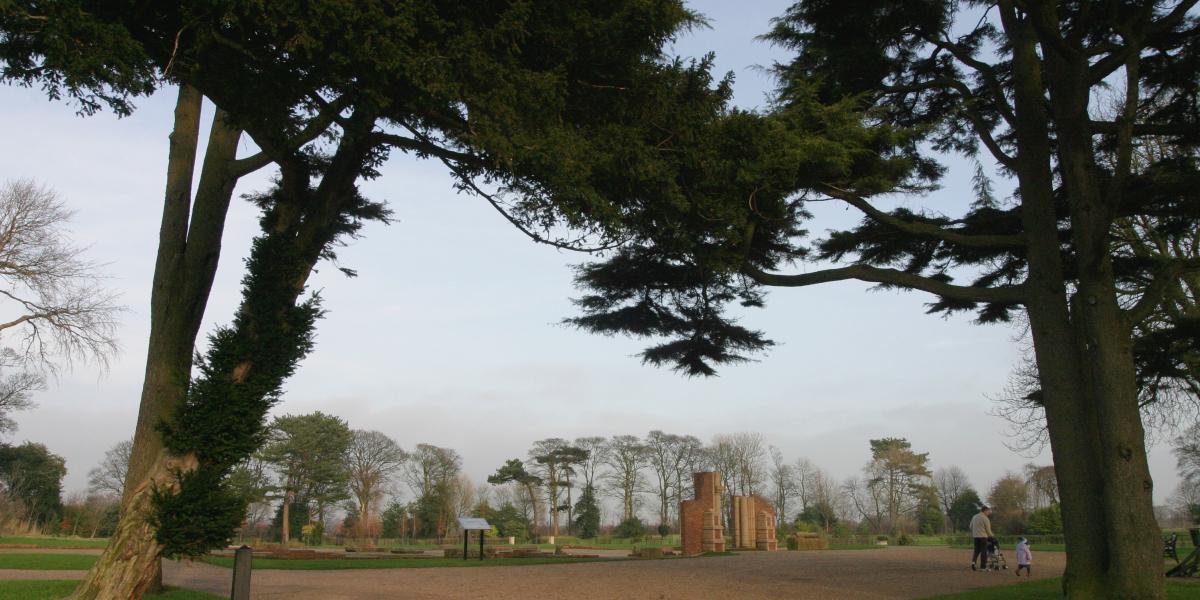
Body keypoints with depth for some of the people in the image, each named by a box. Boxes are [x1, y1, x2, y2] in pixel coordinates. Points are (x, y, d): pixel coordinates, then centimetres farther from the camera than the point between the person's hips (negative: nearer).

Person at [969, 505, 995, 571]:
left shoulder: (974, 517, 11)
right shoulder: (985, 518, -10)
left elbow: (971, 527, 14)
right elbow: (988, 529, -7)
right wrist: (991, 536, 10)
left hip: (975, 536, 6)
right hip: (983, 536, -6)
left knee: (977, 550, 14)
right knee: (983, 551, 1)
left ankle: (973, 561, -6)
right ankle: (983, 567, 3)